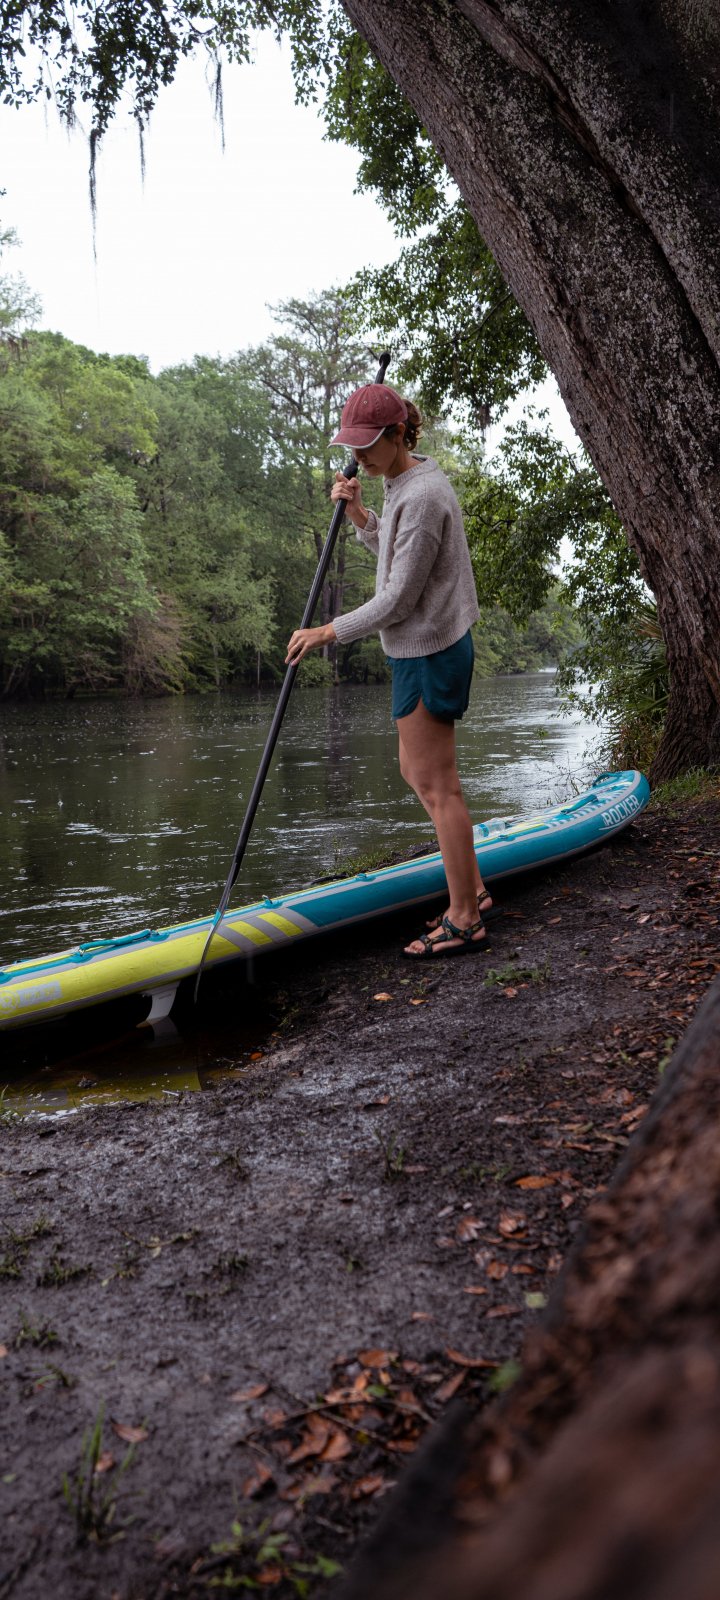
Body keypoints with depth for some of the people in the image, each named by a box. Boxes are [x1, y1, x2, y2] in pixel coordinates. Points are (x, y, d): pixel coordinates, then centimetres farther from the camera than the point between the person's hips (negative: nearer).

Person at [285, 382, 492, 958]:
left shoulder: (422, 496, -20)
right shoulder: (408, 483, 11)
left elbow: (398, 599, -21)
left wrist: (329, 632, -13)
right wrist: (358, 512, 11)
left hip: (428, 652, -10)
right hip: (424, 649, 10)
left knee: (437, 784, -3)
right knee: (419, 772, 16)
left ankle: (464, 921, 7)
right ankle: (472, 889, 26)